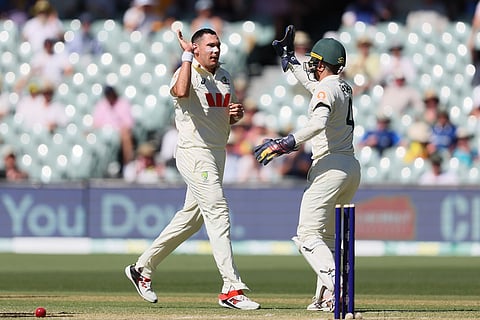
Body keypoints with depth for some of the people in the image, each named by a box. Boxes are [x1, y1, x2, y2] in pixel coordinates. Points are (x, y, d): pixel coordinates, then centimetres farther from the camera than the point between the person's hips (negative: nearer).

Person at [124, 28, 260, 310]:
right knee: (218, 214, -15)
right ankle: (232, 289, -18)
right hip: (195, 153, -9)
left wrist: (237, 114, 0)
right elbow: (181, 91, -36)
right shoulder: (186, 74, -11)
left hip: (218, 154, 9)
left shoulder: (225, 77, 14)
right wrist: (187, 55, -28)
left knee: (192, 218, 15)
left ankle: (143, 268, 28)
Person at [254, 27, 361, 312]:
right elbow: (311, 83, 37)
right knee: (328, 236, 18)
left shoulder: (326, 90, -11)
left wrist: (284, 144, -32)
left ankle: (338, 287, -28)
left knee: (308, 236, -10)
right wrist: (289, 57, 44)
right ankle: (325, 298, 14)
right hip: (353, 167, 9)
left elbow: (318, 124, -30)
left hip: (330, 166, -9)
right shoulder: (343, 87, 17)